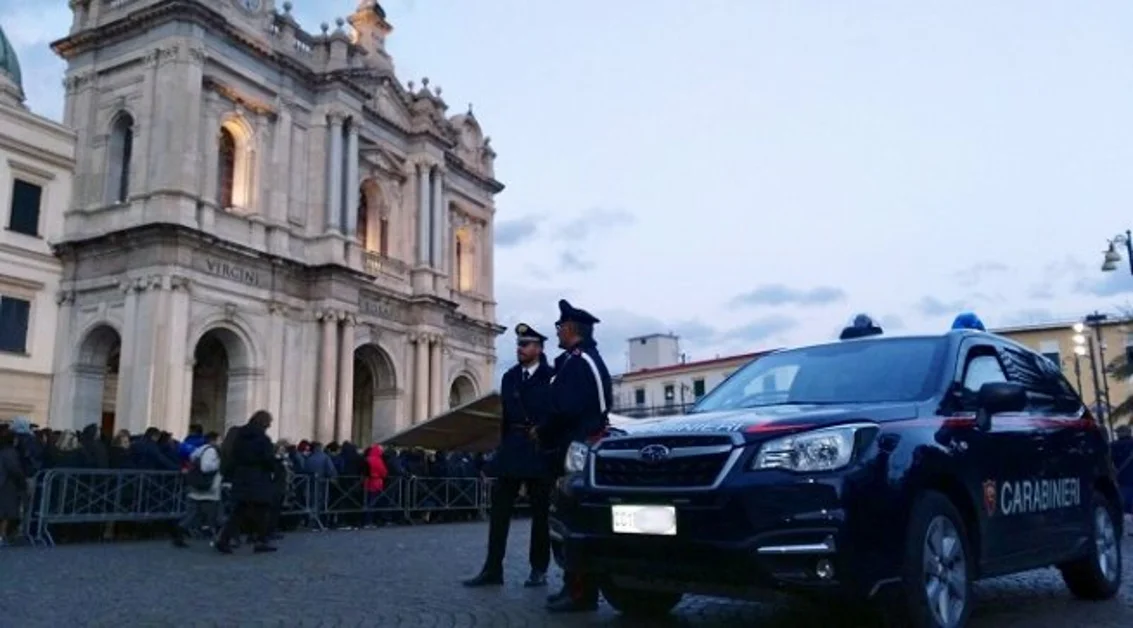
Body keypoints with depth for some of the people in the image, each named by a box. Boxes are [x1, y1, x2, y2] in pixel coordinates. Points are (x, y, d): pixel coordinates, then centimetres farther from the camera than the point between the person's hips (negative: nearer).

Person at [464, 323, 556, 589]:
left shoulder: (551, 377, -4)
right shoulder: (509, 377, 14)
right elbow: (504, 413, 12)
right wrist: (504, 445, 4)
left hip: (540, 451, -5)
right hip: (511, 449, 5)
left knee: (540, 512, 5)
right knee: (499, 509, 1)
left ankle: (539, 569, 14)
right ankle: (493, 568, 5)